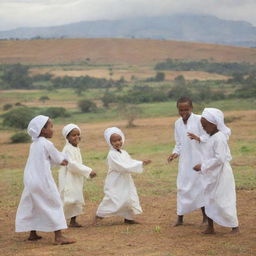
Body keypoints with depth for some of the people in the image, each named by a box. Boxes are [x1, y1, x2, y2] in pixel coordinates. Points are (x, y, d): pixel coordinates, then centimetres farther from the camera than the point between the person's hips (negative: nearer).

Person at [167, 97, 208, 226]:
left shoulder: (199, 120, -8)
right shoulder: (177, 123, 9)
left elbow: (208, 138, -11)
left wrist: (198, 138, -31)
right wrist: (175, 153, -1)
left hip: (198, 159, -5)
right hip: (184, 161, 5)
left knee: (200, 186, -1)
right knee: (182, 187, 6)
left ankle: (205, 217, 9)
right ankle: (180, 218, 13)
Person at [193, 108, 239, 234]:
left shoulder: (219, 138, -20)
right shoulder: (211, 137, 10)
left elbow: (220, 159, -26)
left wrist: (203, 166, -23)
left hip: (221, 176, -10)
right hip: (211, 176, 10)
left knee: (223, 202, -3)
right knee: (209, 200, 13)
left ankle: (235, 227, 9)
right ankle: (210, 227, 21)